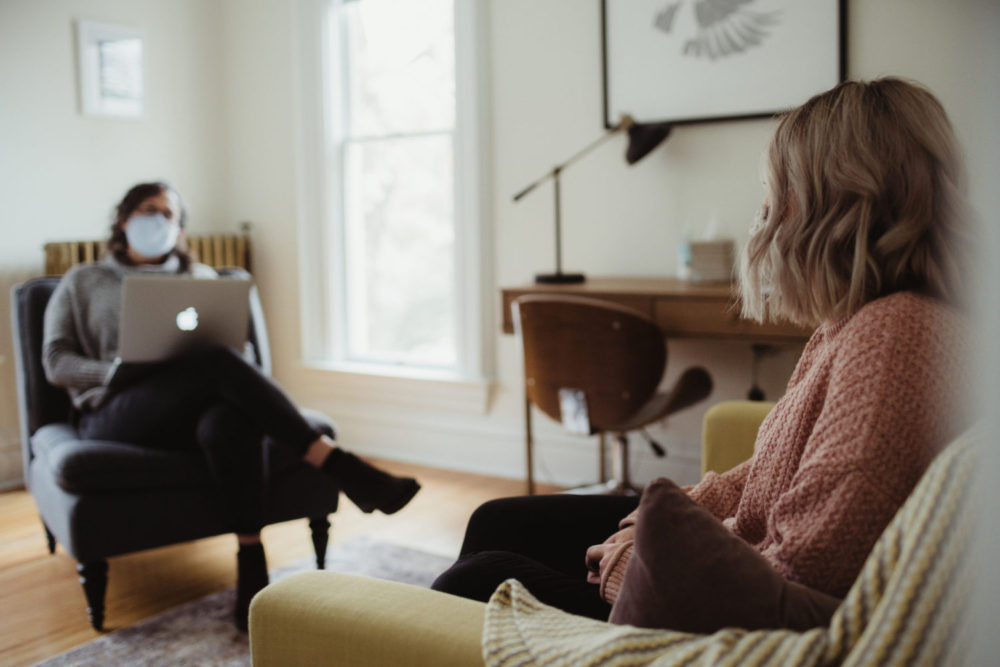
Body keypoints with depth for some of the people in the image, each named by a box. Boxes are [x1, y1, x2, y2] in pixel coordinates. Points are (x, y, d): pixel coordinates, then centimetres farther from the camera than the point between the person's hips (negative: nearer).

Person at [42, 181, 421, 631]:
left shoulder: (199, 277, 25)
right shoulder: (82, 282, 19)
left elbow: (233, 339, 19)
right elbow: (56, 363, 9)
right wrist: (115, 370, -12)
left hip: (193, 410, 2)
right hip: (113, 416, -2)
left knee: (229, 421, -40)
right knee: (218, 362, -35)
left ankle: (252, 566, -38)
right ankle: (340, 467, -40)